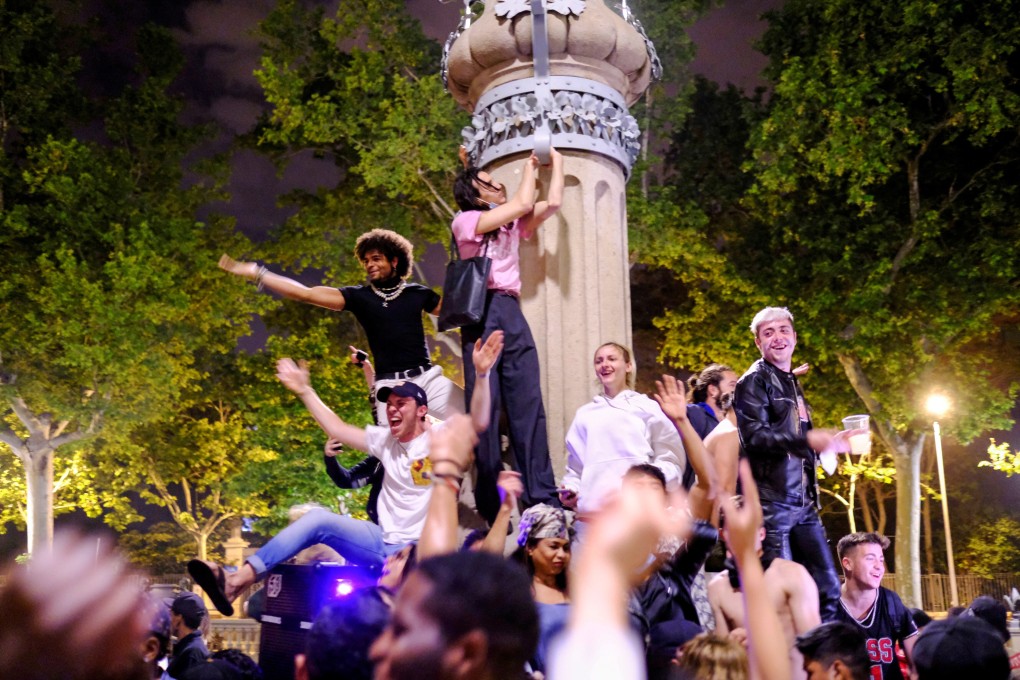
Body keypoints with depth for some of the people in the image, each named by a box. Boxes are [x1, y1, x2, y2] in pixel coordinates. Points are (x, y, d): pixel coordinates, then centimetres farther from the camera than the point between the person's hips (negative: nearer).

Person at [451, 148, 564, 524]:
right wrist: (528, 168, 15)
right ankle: (491, 504, -7)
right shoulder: (465, 221, 5)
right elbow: (523, 203, -1)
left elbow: (552, 202, 15)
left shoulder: (513, 225, 24)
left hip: (513, 316, 6)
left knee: (528, 406, -1)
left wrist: (556, 161, 23)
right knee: (485, 408, -8)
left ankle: (541, 497, -3)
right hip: (482, 313, -6)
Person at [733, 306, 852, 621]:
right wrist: (806, 440, -25)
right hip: (771, 502, -8)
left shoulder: (793, 385, 22)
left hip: (802, 503, 8)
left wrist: (832, 443, 21)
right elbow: (755, 437, -16)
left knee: (828, 588, 6)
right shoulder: (754, 381, -3)